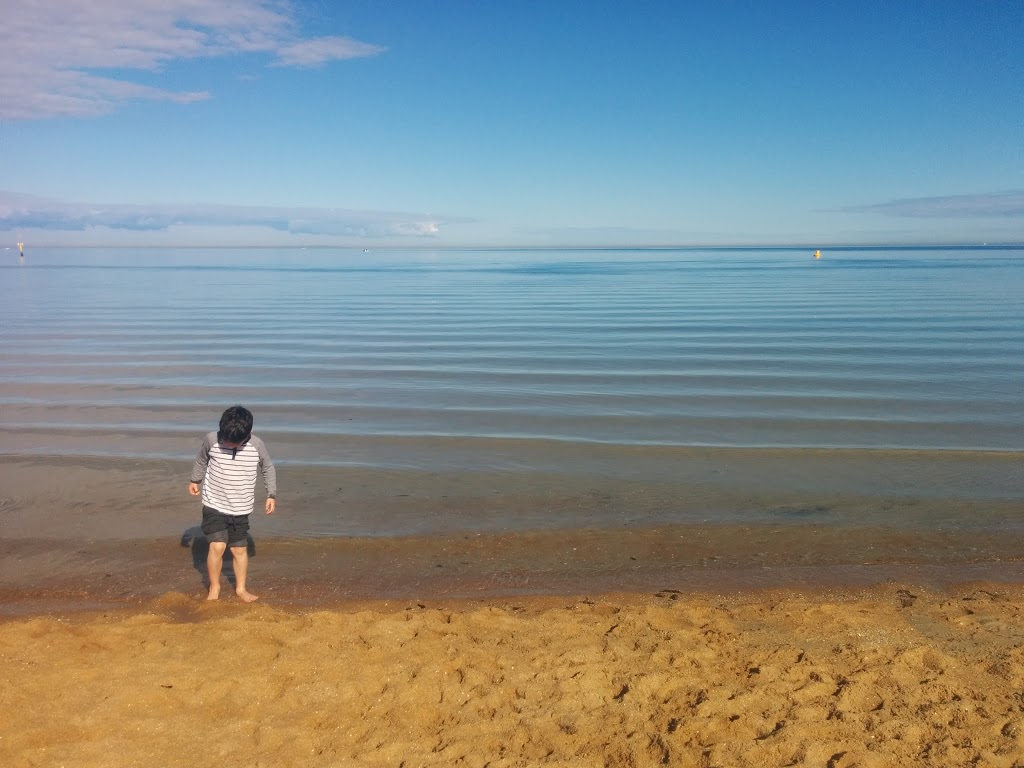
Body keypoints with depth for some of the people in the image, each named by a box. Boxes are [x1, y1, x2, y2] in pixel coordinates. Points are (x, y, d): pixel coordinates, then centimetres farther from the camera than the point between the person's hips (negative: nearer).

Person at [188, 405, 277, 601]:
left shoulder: (257, 445, -13)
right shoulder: (211, 440, -13)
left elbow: (268, 469, 6)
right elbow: (201, 461, 10)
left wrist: (272, 494, 2)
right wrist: (195, 480, 22)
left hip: (241, 510, 1)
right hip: (214, 506, -1)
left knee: (240, 549, 8)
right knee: (217, 546, -11)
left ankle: (241, 588, 27)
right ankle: (214, 587, 10)